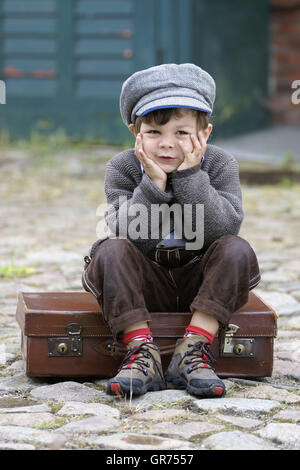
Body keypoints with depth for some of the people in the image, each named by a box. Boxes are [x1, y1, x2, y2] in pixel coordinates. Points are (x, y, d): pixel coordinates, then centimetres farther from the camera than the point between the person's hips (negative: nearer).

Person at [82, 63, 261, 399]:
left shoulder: (220, 166, -7)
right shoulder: (123, 169, -8)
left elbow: (225, 228, -23)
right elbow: (129, 236, -20)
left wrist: (191, 176, -27)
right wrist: (153, 184, -29)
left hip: (200, 281, 1)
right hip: (145, 283, 0)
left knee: (237, 250, -27)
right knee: (111, 250, -28)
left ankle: (192, 350, -26)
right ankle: (142, 352, -26)